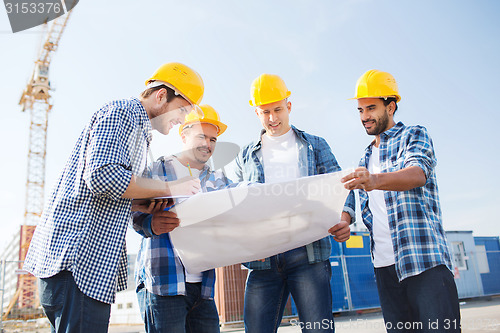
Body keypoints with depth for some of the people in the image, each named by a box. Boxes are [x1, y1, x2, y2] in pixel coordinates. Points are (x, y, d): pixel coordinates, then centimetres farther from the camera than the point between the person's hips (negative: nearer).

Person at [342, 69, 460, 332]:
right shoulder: (366, 159, 23)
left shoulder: (414, 135, 4)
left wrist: (376, 180, -37)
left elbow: (418, 173, -19)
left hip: (424, 258, -5)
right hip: (384, 263, 6)